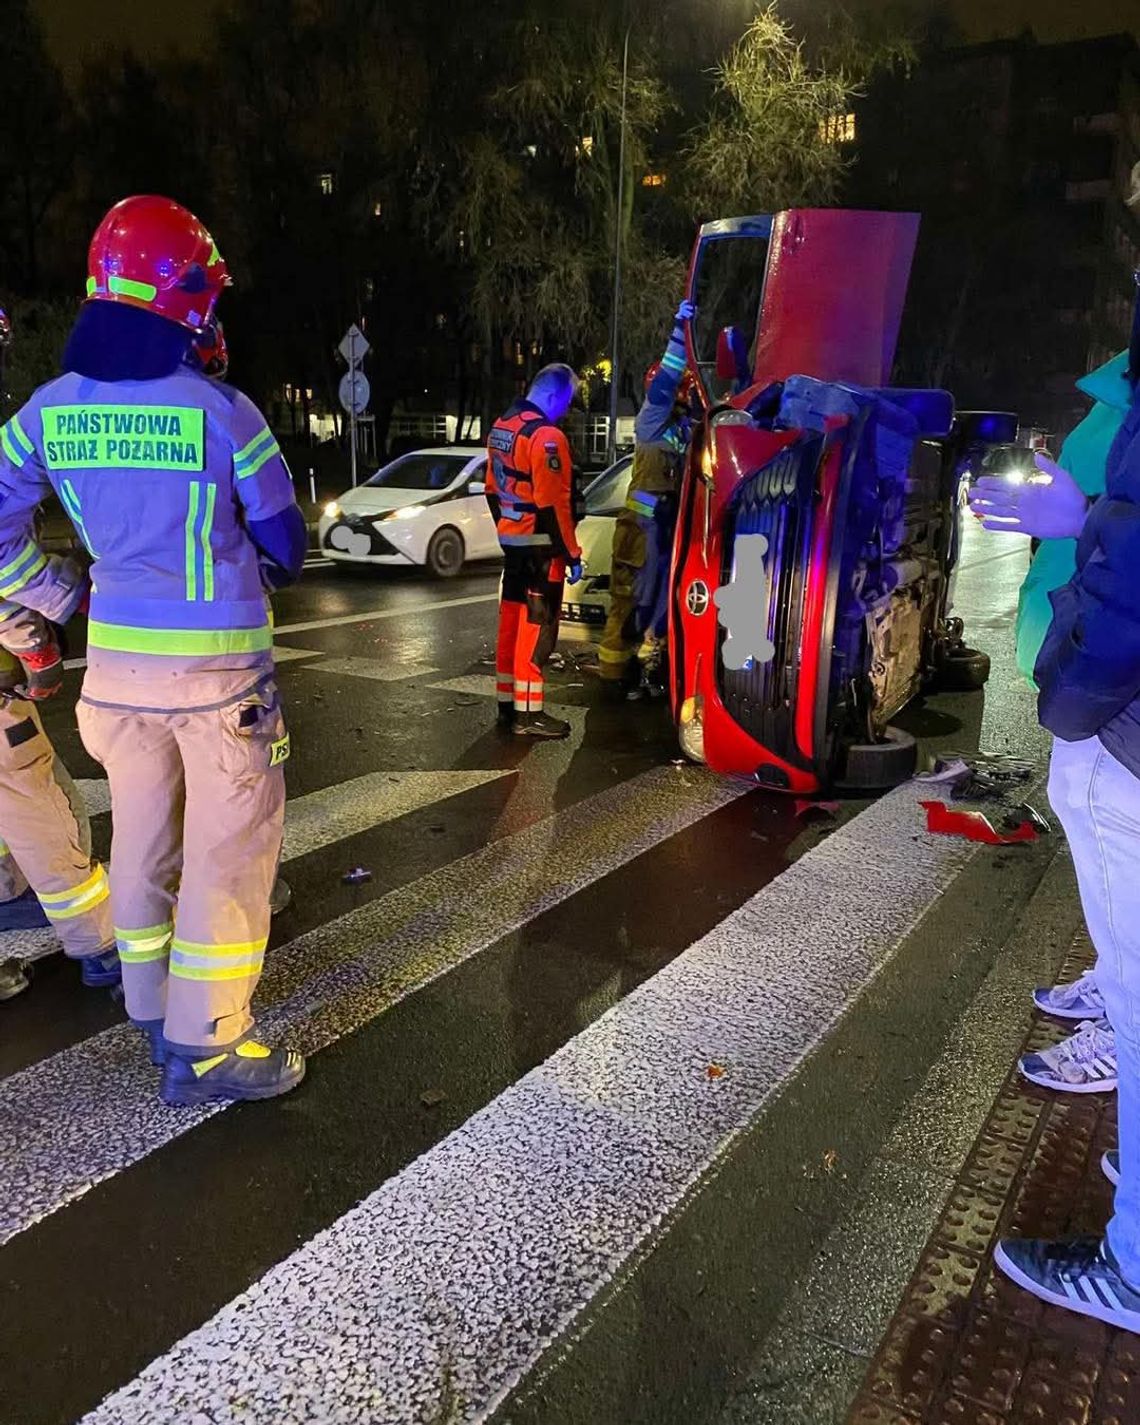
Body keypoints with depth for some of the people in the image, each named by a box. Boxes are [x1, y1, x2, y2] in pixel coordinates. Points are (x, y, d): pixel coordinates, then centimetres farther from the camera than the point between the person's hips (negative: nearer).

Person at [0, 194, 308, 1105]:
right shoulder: (220, 409, -14)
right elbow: (284, 543, -5)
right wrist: (263, 575, 16)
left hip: (115, 655, 6)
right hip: (217, 661, -6)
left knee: (142, 837, 18)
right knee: (229, 846, 3)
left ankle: (154, 1010, 33)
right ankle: (204, 1046, 10)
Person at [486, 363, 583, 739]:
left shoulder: (501, 428, 11)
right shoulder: (546, 436, -18)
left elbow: (493, 490, 18)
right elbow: (553, 505, -21)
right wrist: (572, 555, -15)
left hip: (512, 543, 9)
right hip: (540, 548, -9)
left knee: (512, 622, 14)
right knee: (536, 627, -4)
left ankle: (507, 704, 23)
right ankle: (527, 713, 0)